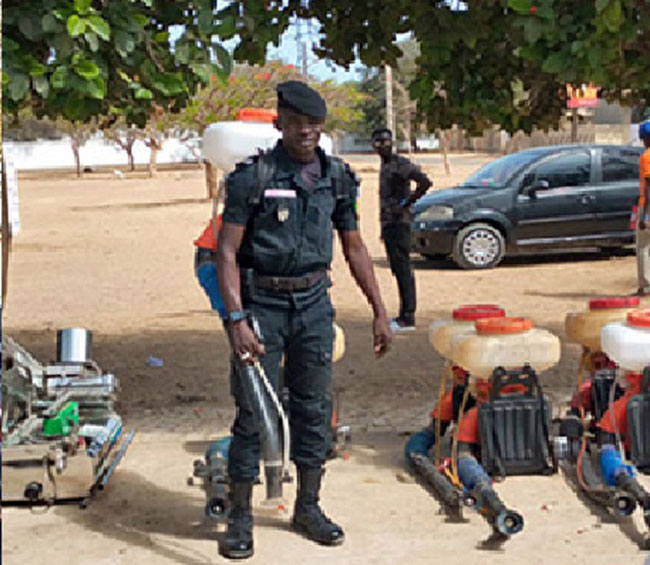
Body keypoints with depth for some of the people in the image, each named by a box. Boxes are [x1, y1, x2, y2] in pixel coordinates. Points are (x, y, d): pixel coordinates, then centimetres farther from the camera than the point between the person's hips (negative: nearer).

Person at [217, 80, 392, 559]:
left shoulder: (337, 178, 4)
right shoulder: (253, 176, -10)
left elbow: (354, 248, 12)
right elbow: (227, 252, -12)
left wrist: (380, 312, 9)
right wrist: (238, 320, -22)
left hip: (313, 304, 4)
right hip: (262, 304, -4)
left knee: (315, 407, 10)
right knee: (253, 410, -1)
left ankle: (308, 508, 24)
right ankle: (241, 516, 12)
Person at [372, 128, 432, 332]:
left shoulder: (401, 164, -11)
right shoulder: (384, 165, 18)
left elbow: (425, 182, -23)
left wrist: (406, 203, -17)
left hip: (399, 223, -10)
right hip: (388, 224, 10)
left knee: (403, 269, -9)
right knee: (397, 270, 11)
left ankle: (408, 317, -8)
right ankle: (404, 315, 17)